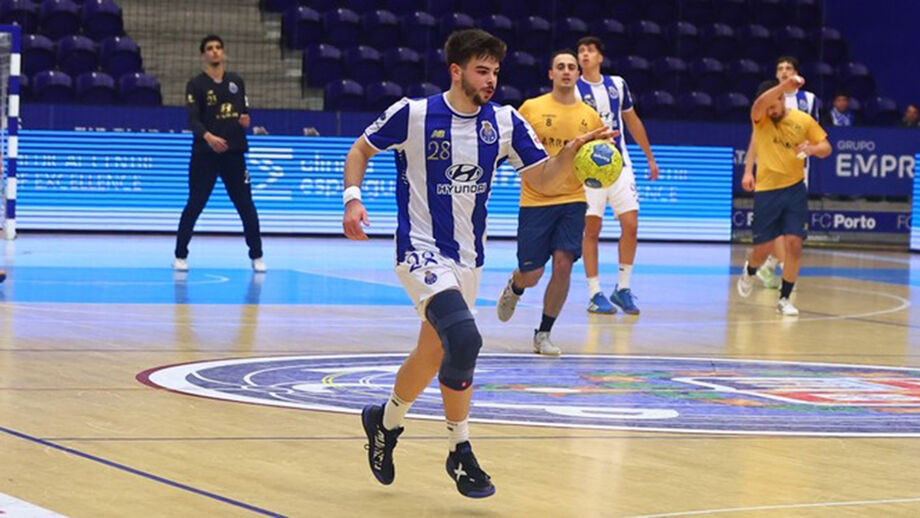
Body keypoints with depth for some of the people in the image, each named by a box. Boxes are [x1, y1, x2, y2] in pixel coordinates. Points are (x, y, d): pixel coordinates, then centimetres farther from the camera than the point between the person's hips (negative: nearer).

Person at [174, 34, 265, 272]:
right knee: (194, 206, 0)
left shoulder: (236, 81, 10)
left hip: (234, 153, 3)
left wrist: (246, 119, -6)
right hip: (205, 154, -3)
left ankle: (256, 256, 12)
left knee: (246, 206, 2)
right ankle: (180, 255, 12)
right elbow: (193, 118, -15)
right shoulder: (196, 84, -3)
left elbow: (245, 110, 18)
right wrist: (208, 137, -32)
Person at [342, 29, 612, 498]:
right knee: (463, 338, -26)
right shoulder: (413, 114, -12)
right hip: (421, 250, -6)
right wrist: (353, 198, -13)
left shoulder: (505, 122, -2)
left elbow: (542, 178, -1)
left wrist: (571, 152, -20)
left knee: (432, 355, 17)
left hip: (468, 257, 6)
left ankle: (386, 421, 45)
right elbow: (361, 149, 2)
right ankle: (460, 451, -12)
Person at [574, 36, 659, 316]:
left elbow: (632, 121, 19)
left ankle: (622, 288, 8)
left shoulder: (617, 84, 9)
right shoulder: (573, 90, -4)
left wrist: (650, 157, 22)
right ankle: (595, 294, 4)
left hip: (620, 164, 4)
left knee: (630, 225, -3)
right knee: (592, 230, -2)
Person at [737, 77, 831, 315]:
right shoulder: (761, 119, -4)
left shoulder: (803, 120, 1)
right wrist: (785, 85, -45)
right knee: (763, 249, 5)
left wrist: (812, 149, -18)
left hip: (794, 189, 1)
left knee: (794, 244, -9)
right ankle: (749, 272, 41)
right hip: (766, 191, -1)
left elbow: (826, 147, 7)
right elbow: (760, 103, -27)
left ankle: (784, 298, 6)